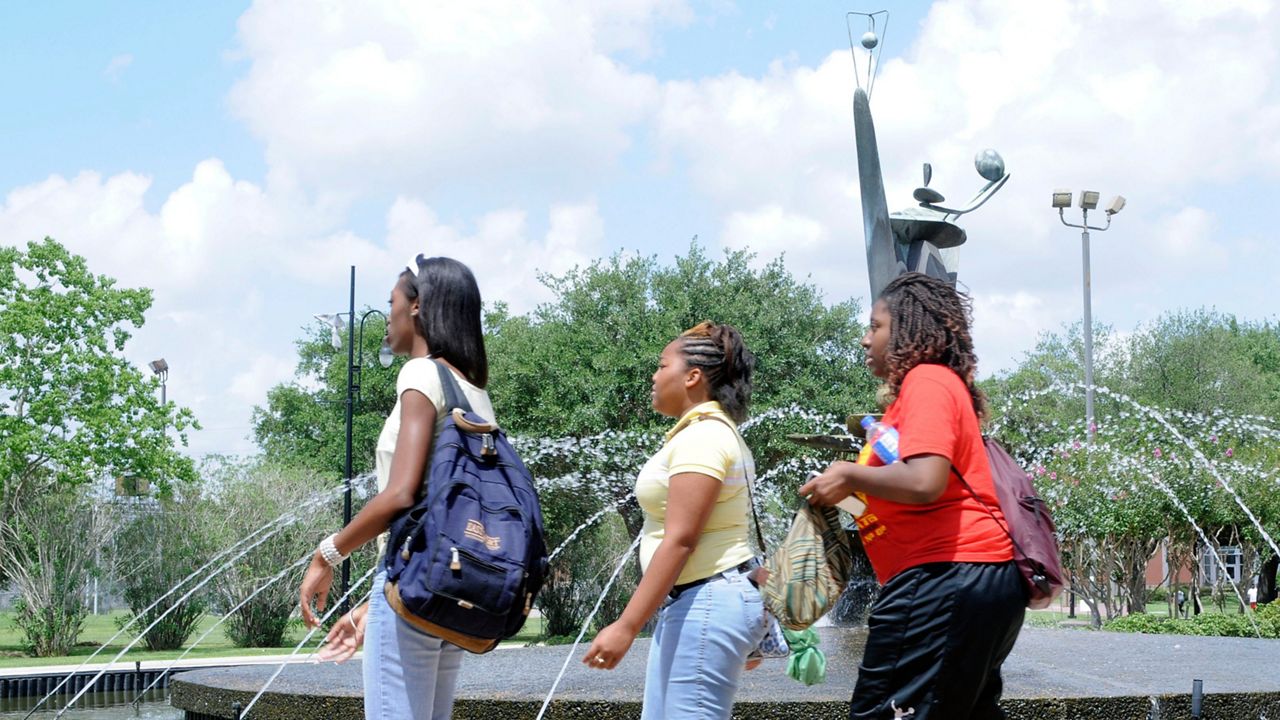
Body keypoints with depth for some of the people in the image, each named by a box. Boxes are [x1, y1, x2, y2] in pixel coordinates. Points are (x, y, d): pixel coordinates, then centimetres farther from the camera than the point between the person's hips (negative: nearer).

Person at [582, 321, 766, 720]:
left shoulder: (702, 437, -15)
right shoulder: (712, 431, 18)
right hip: (694, 601, 11)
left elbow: (679, 541, -22)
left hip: (706, 602, -11)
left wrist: (626, 626, -24)